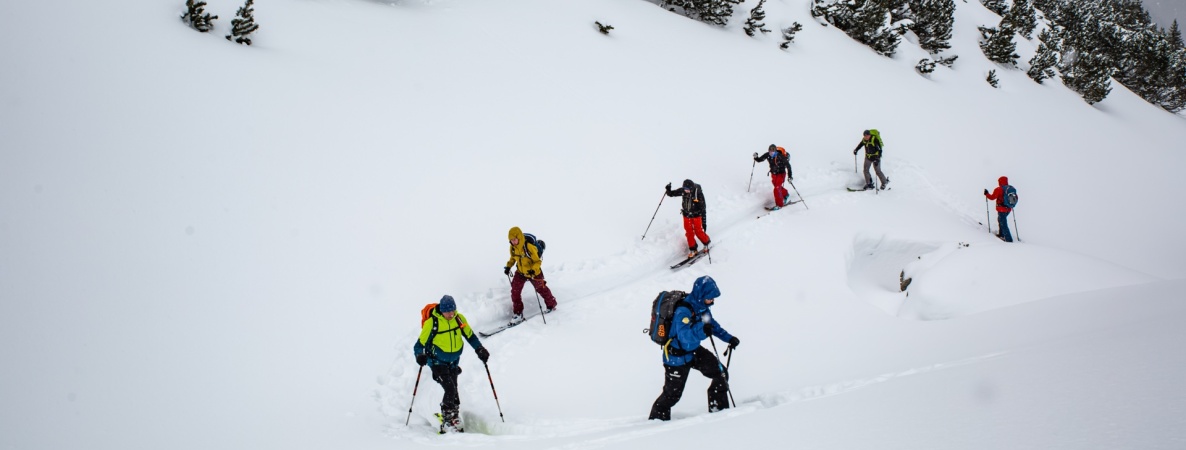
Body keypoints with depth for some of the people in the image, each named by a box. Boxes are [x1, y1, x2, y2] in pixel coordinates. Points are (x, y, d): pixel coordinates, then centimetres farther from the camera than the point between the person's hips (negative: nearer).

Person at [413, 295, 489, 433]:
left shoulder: (459, 319, -7)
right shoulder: (432, 323, -20)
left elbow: (470, 335, 7)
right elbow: (421, 343, -14)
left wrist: (480, 349, -5)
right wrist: (420, 355, -33)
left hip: (453, 362, 5)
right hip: (438, 362, -5)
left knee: (453, 391, 10)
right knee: (450, 390, -16)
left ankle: (453, 417, 26)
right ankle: (448, 419, -2)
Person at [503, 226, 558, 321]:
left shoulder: (529, 247, -31)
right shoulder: (513, 248, -11)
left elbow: (537, 261, -26)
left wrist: (533, 270, -43)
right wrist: (508, 266, -5)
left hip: (534, 273, -5)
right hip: (520, 272, 5)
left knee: (541, 289, 14)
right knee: (515, 291, -6)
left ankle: (551, 304, 40)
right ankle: (518, 313, 4)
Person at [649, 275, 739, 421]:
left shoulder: (702, 306, -3)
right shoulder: (683, 311, -30)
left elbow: (713, 325, 16)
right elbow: (685, 336, -41)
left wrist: (729, 338, 10)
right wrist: (701, 331, -57)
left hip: (694, 351, 8)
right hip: (678, 356, -8)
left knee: (721, 374, -1)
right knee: (672, 394, 3)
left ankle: (719, 409, 13)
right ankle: (657, 418, 25)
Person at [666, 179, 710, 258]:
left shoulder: (698, 194, -26)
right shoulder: (683, 191, -14)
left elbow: (703, 209, -20)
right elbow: (671, 194, 1)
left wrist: (704, 222, -20)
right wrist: (668, 190, -24)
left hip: (696, 215, -4)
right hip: (687, 215, 4)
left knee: (698, 232, 4)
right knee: (689, 232, 7)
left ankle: (707, 243, 33)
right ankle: (692, 249, 23)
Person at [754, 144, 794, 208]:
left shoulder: (780, 157, -29)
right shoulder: (767, 155, -15)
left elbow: (788, 165, -22)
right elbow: (759, 160, -4)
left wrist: (789, 176, -26)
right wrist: (756, 157, -27)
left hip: (781, 174, -6)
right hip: (773, 174, 6)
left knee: (777, 189, -12)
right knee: (777, 187, 22)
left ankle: (779, 204, 2)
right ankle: (785, 194, 51)